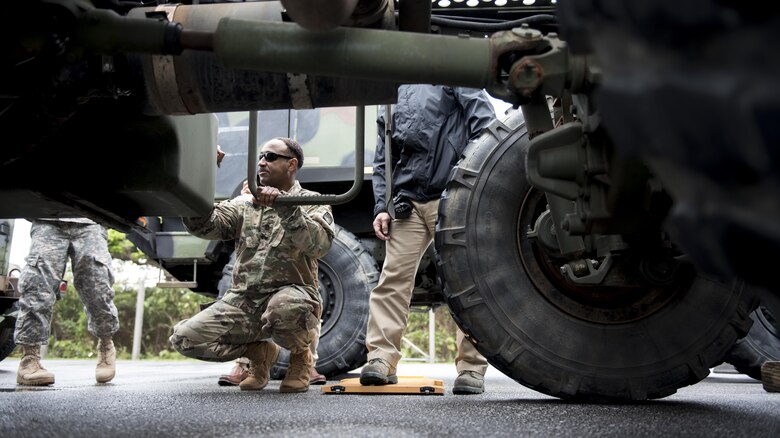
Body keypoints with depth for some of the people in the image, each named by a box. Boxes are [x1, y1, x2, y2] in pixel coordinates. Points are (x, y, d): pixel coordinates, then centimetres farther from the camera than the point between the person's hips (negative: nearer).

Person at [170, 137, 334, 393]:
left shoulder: (312, 204, 6)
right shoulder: (244, 204, 16)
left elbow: (320, 244, -15)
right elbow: (205, 226, -1)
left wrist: (284, 207, -26)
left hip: (290, 295, -4)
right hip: (242, 300, 4)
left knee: (283, 309, -40)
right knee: (185, 338, -14)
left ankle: (301, 355, -3)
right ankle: (259, 352, 11)